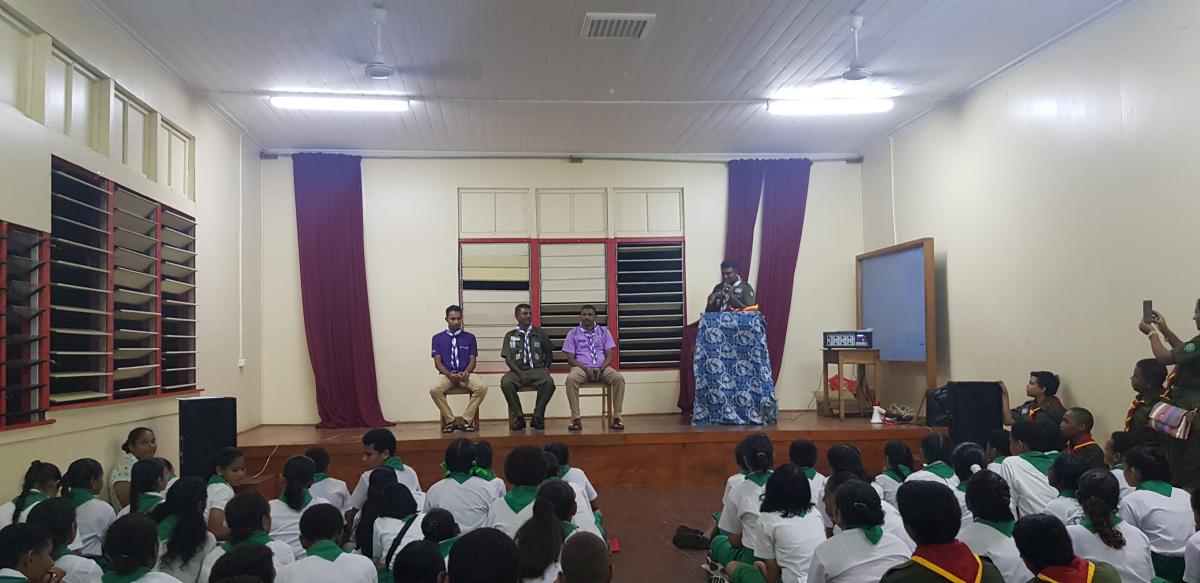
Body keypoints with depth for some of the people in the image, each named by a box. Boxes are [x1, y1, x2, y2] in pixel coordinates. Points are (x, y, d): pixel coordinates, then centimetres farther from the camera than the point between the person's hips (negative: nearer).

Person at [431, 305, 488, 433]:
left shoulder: (470, 337, 13)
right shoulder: (438, 338, 11)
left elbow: (472, 360, 8)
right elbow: (437, 362, 4)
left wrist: (465, 373, -14)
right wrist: (449, 374, -15)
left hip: (465, 374, 1)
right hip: (446, 375, 0)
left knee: (482, 387, -31)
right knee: (434, 390, -34)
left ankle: (466, 419, -18)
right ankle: (450, 420, -17)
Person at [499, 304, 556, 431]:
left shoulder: (540, 334, 16)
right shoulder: (510, 336, 13)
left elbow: (549, 354, 23)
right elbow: (508, 358, 4)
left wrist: (546, 368, 6)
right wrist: (519, 373, -11)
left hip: (537, 369, 0)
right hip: (518, 369, 0)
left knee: (549, 382, -34)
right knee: (505, 382, -34)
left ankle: (538, 416, -18)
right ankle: (519, 417, -18)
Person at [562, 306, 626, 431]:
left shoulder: (604, 332, 13)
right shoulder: (573, 333, 10)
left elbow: (609, 356, 7)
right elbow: (570, 358, 3)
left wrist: (600, 369, -13)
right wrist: (586, 369, -14)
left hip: (602, 368, 1)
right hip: (581, 368, -1)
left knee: (619, 378, -30)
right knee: (571, 379, -36)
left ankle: (616, 417, -25)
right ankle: (576, 419, -31)